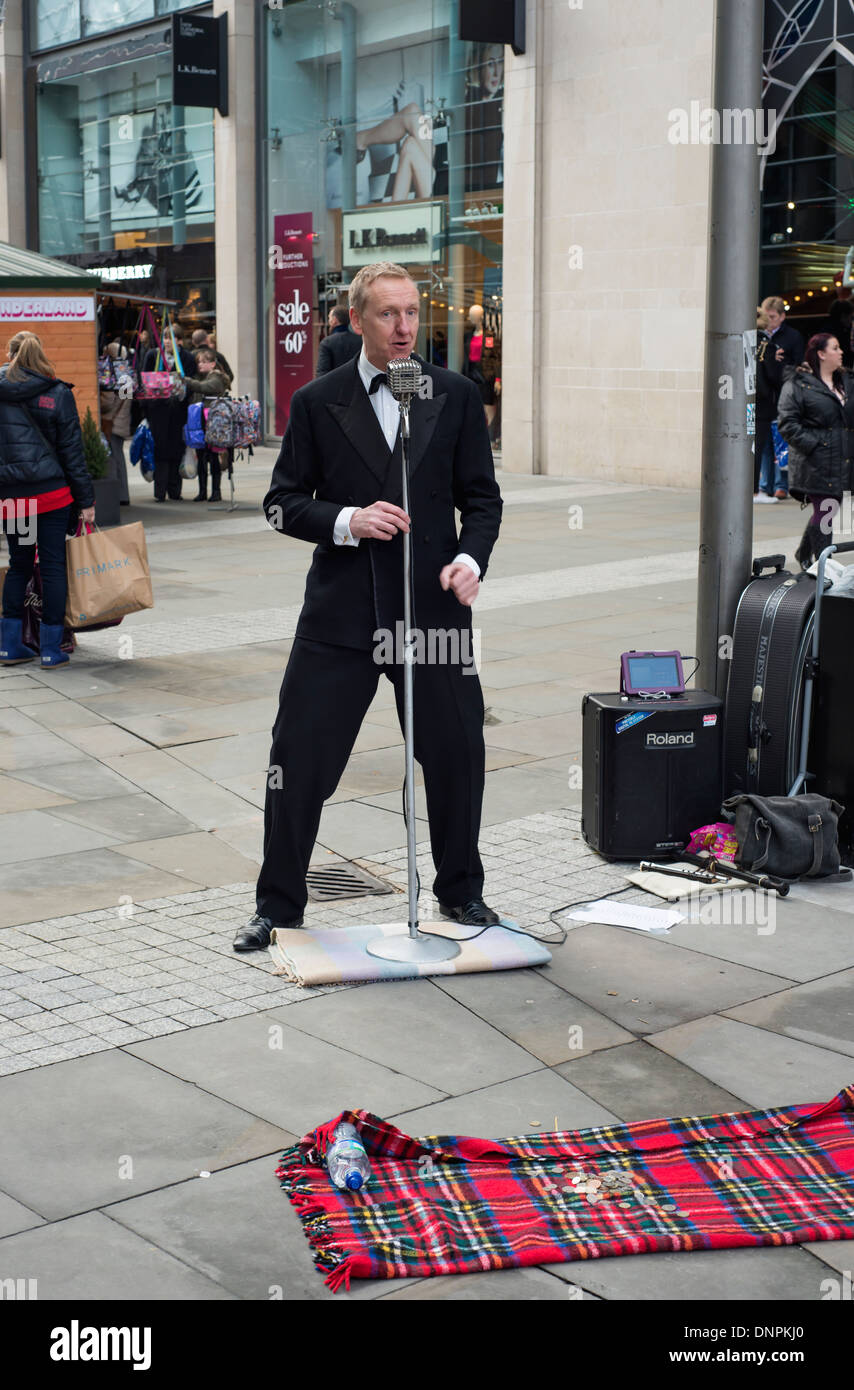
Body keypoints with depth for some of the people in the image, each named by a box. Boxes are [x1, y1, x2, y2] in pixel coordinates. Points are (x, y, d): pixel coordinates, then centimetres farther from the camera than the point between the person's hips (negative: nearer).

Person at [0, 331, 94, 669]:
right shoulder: (59, 394, -2)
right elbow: (72, 451, -2)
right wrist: (86, 500, 1)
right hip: (52, 491, -2)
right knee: (53, 565, 4)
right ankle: (52, 649, 6)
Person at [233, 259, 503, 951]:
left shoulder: (456, 396, 5)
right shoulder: (317, 402, 2)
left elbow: (482, 498, 7)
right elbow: (283, 503, 2)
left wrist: (472, 557, -12)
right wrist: (347, 521, -15)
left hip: (432, 609, 1)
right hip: (340, 612, -1)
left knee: (457, 756, 8)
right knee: (300, 760, 2)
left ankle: (461, 892, 31)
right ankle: (278, 906, 19)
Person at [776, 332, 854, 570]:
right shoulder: (797, 384, -6)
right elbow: (787, 423, -11)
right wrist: (812, 445, -17)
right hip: (816, 463, -7)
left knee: (828, 510, 13)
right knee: (824, 512, -6)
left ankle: (804, 553, 34)